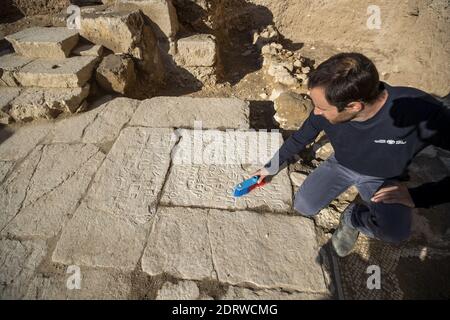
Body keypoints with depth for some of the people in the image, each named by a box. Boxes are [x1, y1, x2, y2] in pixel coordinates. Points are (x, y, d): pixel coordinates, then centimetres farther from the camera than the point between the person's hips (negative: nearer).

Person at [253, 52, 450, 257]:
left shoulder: (423, 112, -37)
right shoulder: (325, 111, -26)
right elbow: (299, 140, -7)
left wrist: (417, 197, -27)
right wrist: (271, 168, 4)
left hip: (382, 178, -2)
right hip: (341, 164, 3)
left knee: (396, 233, -27)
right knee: (303, 207, -9)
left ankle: (353, 217, 5)